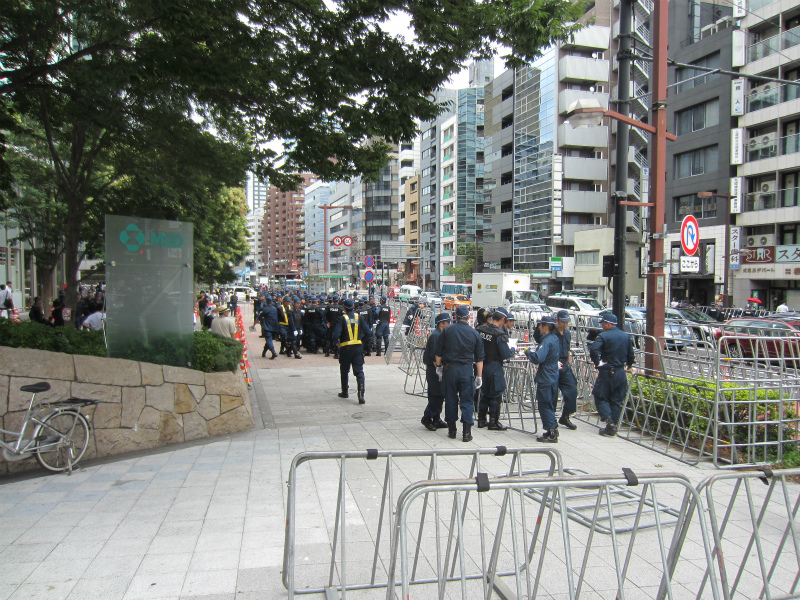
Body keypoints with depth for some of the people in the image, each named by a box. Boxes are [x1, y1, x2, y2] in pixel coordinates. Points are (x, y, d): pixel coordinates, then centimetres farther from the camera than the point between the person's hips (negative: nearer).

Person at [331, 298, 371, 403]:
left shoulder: (342, 319, -9)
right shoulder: (359, 318, 2)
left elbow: (336, 334, -15)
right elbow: (367, 332, 2)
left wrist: (336, 343, 4)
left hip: (345, 348, -2)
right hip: (358, 347, 2)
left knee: (344, 371, 16)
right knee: (359, 371, 0)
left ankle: (344, 392, 28)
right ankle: (361, 393, -15)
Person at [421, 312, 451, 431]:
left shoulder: (440, 335, 15)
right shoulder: (435, 335, -16)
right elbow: (434, 356, -20)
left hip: (438, 369, 10)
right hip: (434, 369, -10)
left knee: (439, 395, 12)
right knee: (436, 395, -7)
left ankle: (436, 419, 19)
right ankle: (427, 418, 3)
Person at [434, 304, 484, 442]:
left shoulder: (447, 331, 1)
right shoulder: (474, 333, 2)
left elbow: (438, 352, 3)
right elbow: (479, 358, 4)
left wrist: (439, 367, 16)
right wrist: (479, 376, 9)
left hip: (449, 368, 1)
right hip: (466, 369, -1)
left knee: (450, 399, 10)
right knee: (467, 400, 3)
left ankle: (451, 429, 18)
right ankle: (466, 432, 0)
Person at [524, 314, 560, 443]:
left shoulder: (547, 341, -19)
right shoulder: (554, 338, 12)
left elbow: (538, 358, -29)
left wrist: (528, 353, -12)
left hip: (546, 379, -10)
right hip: (553, 378, 10)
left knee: (544, 405, -3)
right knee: (550, 405, 18)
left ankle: (551, 434, -2)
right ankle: (553, 430, 25)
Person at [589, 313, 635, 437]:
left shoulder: (604, 336, -11)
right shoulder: (626, 336, 6)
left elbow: (593, 349, -26)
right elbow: (631, 355, 11)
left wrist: (597, 362, -12)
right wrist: (629, 365, 29)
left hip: (606, 372, -5)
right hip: (620, 373, 5)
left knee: (600, 397, 7)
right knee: (616, 400, 11)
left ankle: (609, 420, -9)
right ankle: (613, 427, 12)